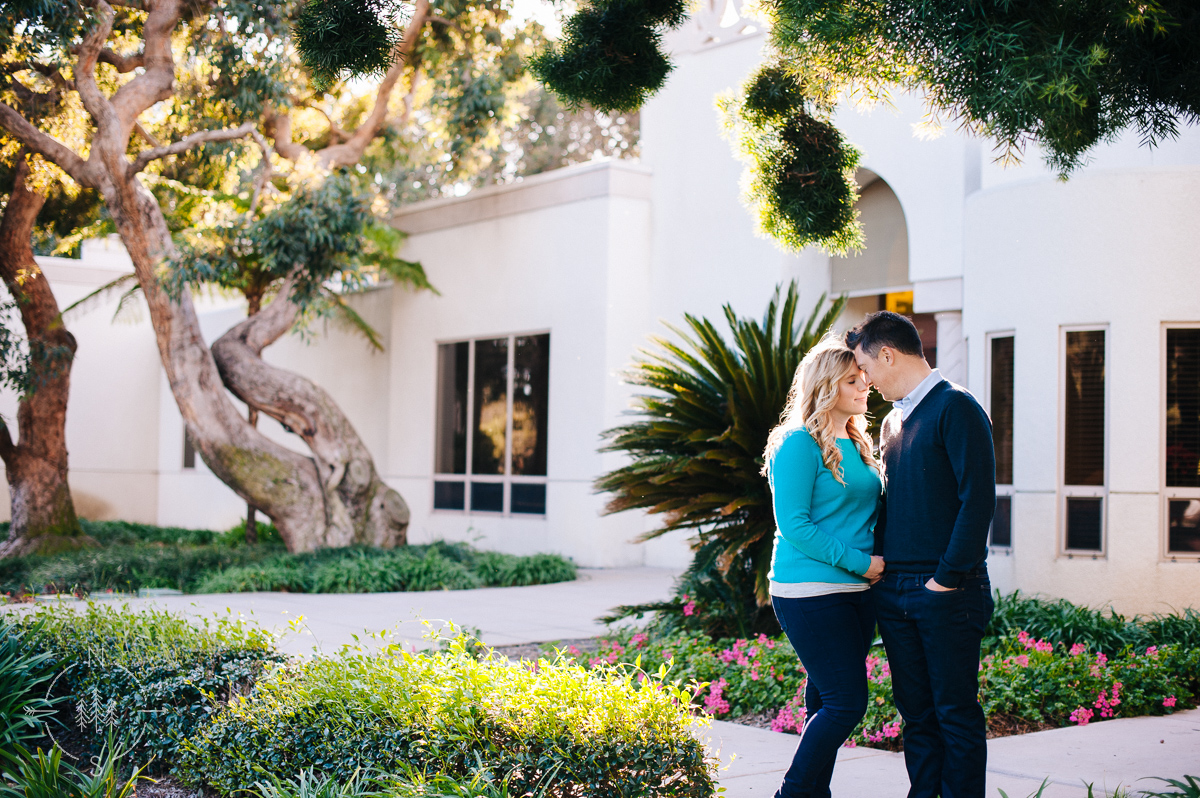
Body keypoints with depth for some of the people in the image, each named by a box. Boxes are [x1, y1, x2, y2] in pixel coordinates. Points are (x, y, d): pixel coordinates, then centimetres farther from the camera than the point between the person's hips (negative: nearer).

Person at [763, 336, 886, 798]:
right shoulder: (800, 445, -10)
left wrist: (873, 561, 6)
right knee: (846, 703, -9)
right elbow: (793, 525, -15)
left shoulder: (857, 445, 16)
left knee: (829, 703, 10)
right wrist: (858, 561, -17)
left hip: (856, 591, 8)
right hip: (811, 594, -8)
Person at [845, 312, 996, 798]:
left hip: (946, 594, -7)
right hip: (894, 591, 8)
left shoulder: (955, 407, -8)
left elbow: (978, 499, -15)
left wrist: (947, 577, -16)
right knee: (916, 712, 11)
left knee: (956, 713, 0)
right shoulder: (893, 420, 17)